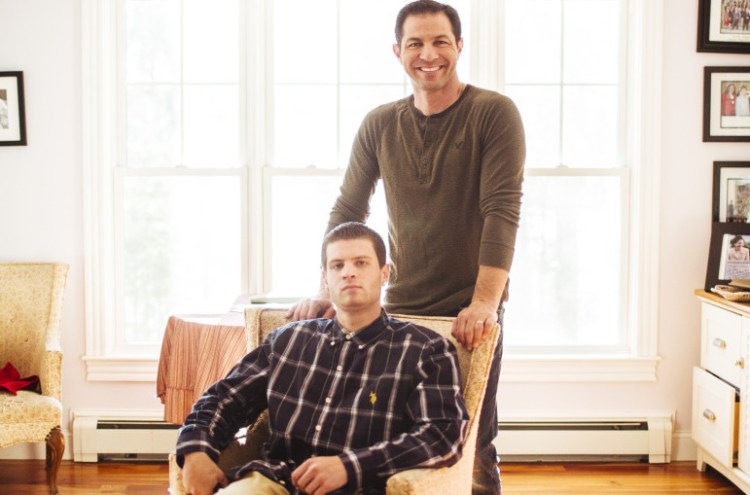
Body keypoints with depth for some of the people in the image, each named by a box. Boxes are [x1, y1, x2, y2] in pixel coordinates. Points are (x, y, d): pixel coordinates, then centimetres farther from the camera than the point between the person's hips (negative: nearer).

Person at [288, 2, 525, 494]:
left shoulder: (495, 113, -6)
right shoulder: (379, 125, 7)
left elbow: (502, 210, -14)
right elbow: (348, 210, 10)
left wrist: (485, 301, -23)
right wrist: (328, 289, 1)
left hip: (469, 312, -3)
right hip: (400, 308, 4)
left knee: (473, 447, 3)